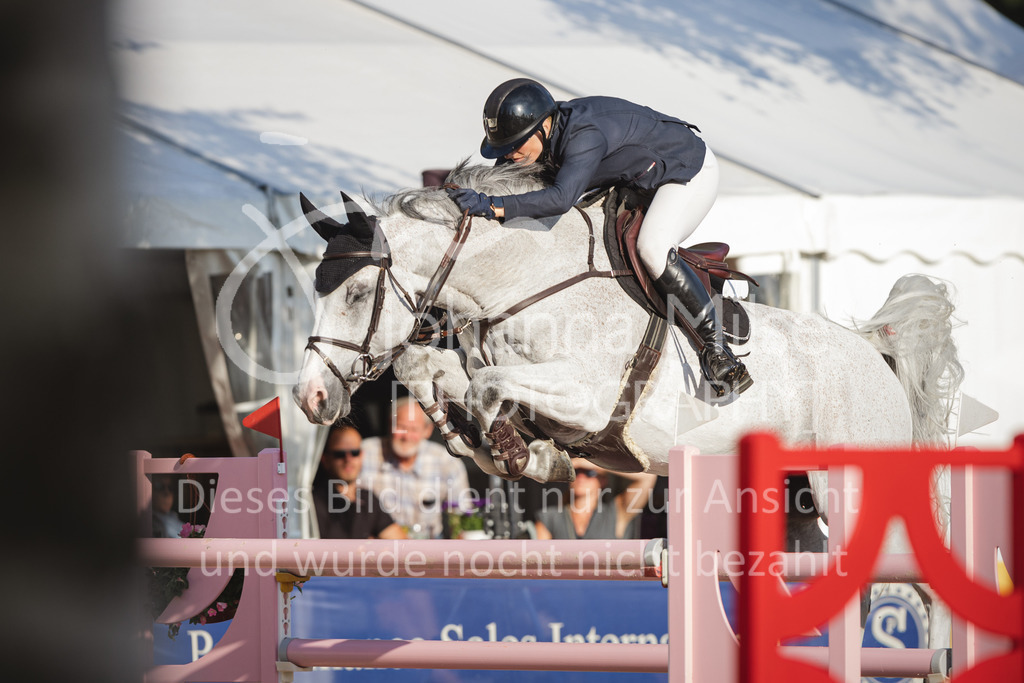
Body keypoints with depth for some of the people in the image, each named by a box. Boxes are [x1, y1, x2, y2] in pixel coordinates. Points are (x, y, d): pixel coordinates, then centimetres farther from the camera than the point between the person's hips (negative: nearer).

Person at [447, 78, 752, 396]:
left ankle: (716, 349, -23)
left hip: (691, 169, -10)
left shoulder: (586, 136, -38)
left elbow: (561, 198, -51)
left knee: (652, 248, -29)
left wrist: (492, 206, -52)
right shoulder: (548, 133, -10)